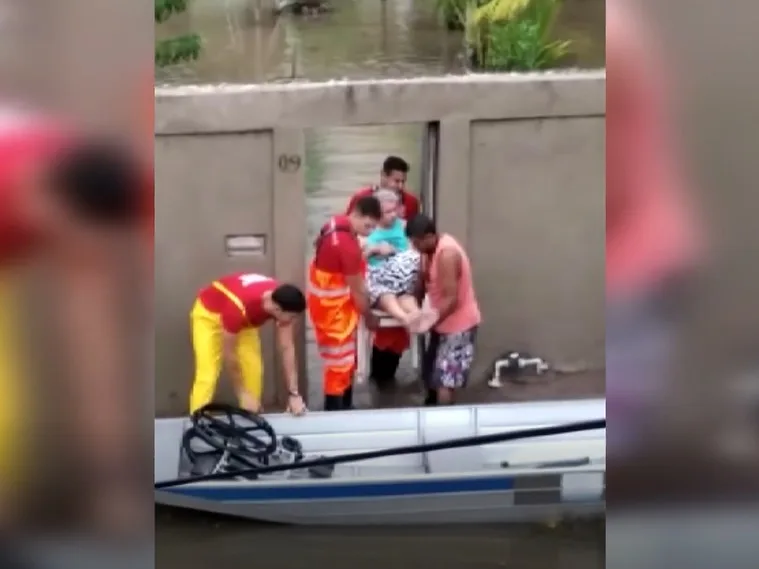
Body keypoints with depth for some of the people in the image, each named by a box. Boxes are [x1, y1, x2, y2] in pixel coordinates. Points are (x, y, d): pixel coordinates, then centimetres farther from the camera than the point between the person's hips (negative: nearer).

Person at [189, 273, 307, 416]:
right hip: (208, 313, -5)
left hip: (245, 318, 5)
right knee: (207, 375, -17)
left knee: (254, 371, -6)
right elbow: (229, 353, -30)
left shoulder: (282, 301, -28)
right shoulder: (238, 307, -43)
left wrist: (294, 394, -22)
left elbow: (287, 348, -20)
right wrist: (242, 394, -23)